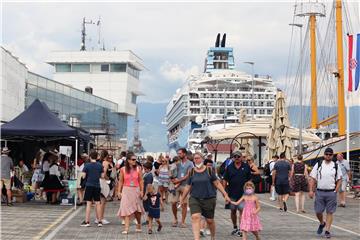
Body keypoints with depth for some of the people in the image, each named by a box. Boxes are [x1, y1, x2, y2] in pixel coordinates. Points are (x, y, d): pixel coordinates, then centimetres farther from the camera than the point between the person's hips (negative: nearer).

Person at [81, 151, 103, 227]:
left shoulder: (87, 165, -6)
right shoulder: (100, 165, 2)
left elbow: (83, 176, -8)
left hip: (89, 185, -2)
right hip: (97, 186, 3)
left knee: (89, 203, -1)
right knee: (97, 203, 8)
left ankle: (87, 221, -2)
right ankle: (99, 221, 9)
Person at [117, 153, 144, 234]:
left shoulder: (138, 169, 1)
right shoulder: (123, 169, -1)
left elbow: (141, 181, 3)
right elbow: (121, 182, 4)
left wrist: (142, 191, -3)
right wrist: (119, 192, 1)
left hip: (136, 191, 1)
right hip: (126, 191, -1)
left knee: (137, 210, 9)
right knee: (127, 210, -7)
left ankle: (139, 225, 30)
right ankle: (126, 228, -8)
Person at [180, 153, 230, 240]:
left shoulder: (209, 170, -2)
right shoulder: (191, 172, 4)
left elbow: (217, 183, 2)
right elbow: (188, 187, 13)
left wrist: (225, 194, -2)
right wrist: (182, 199, 18)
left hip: (209, 199, -1)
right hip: (195, 199, 1)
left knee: (209, 220, 9)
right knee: (195, 217, -20)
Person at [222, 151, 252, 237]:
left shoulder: (246, 167, 2)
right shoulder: (229, 167, 3)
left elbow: (249, 180, 8)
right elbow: (225, 180, 5)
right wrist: (224, 190, -3)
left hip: (243, 193, -2)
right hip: (232, 193, 2)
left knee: (242, 210, -9)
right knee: (233, 211, 12)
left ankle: (240, 229, -6)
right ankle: (235, 228, 28)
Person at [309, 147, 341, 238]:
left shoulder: (335, 166, 4)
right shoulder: (318, 165, 2)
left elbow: (339, 180, 7)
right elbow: (312, 179, 2)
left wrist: (336, 191, -4)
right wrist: (311, 190, -7)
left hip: (331, 192, 0)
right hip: (320, 192, 0)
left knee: (330, 212, 1)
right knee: (318, 211, 4)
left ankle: (327, 230, 8)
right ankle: (322, 223, 33)